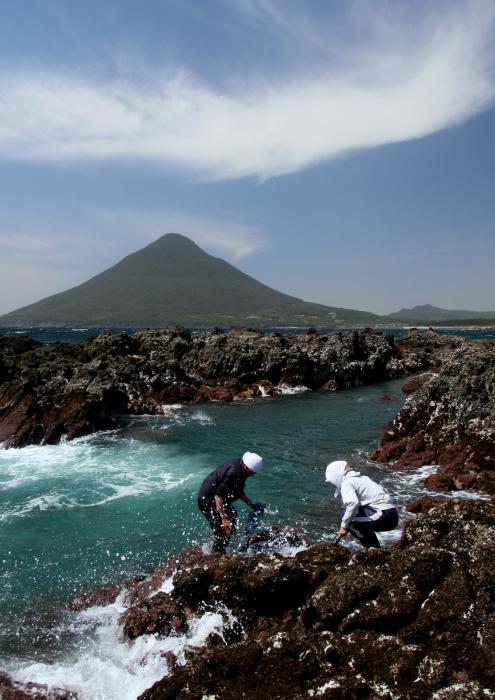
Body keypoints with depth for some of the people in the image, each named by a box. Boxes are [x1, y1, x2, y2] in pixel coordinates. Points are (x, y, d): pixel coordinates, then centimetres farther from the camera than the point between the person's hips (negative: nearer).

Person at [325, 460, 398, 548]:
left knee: (345, 514, -1)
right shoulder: (362, 478, 23)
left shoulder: (346, 483, -4)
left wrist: (344, 526, -12)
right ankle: (375, 546, 24)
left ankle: (372, 547, 2)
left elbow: (353, 503, -22)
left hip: (383, 517, -9)